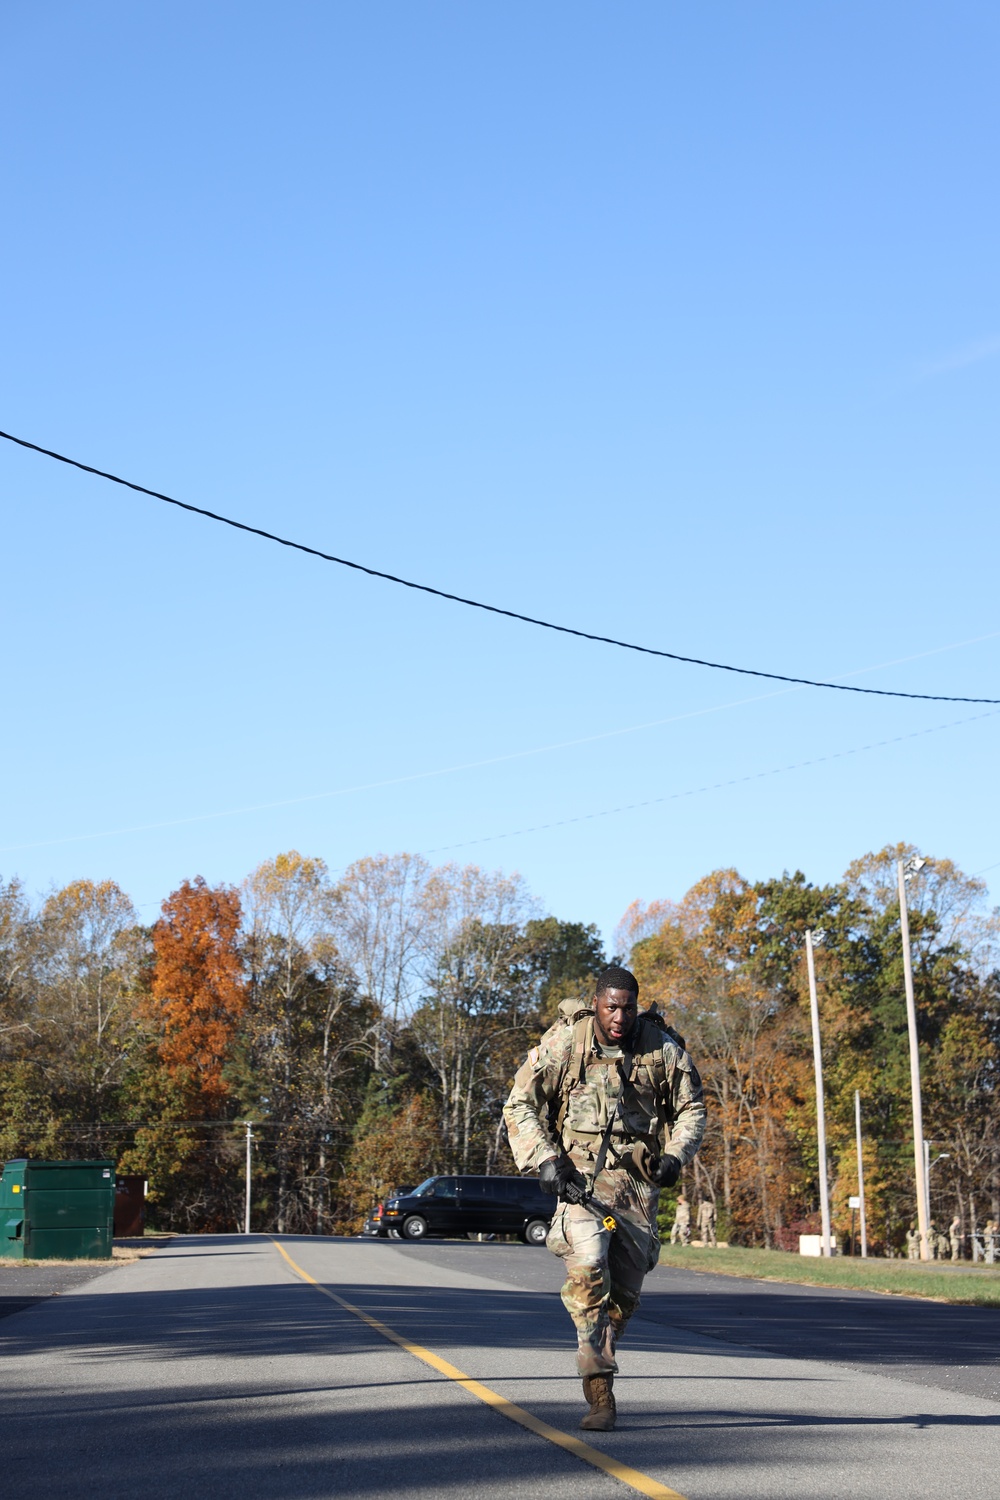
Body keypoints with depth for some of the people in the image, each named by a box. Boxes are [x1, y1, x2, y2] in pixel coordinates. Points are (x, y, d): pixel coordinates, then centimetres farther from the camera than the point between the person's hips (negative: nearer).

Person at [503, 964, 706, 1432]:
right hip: (580, 1174, -3)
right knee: (588, 1267, -24)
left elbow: (692, 1108, 11)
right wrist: (544, 1160, -13)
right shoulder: (563, 1043, -5)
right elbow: (520, 1105, -1)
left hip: (638, 1179, 3)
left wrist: (676, 1154, -6)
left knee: (625, 1290, 6)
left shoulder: (662, 1047, 0)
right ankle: (599, 1382, -19)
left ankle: (600, 1366, 28)